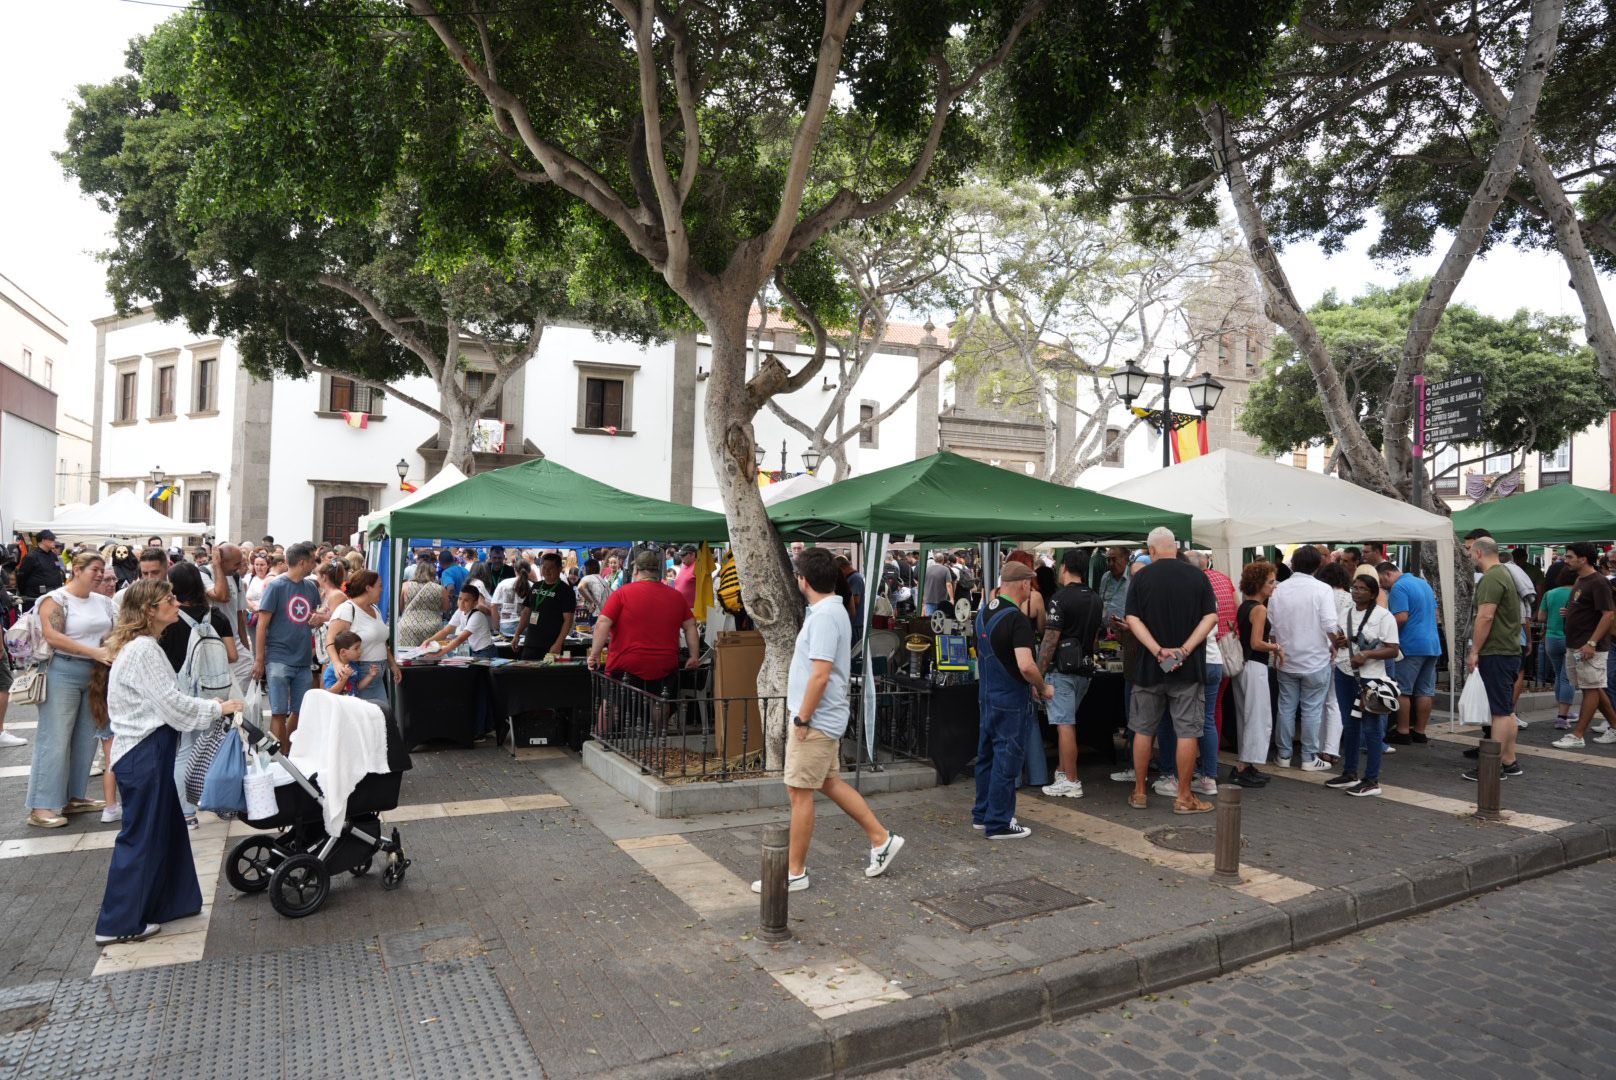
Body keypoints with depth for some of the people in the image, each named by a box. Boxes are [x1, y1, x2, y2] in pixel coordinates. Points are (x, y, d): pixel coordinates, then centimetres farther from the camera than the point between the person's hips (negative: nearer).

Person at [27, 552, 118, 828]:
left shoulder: (103, 602, 10)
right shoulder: (55, 599, -7)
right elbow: (53, 637, -18)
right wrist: (95, 652, -24)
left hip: (96, 674, 6)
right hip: (63, 673, -6)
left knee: (86, 739, 10)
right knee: (54, 740, -4)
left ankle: (74, 797, 21)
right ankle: (41, 807, 1)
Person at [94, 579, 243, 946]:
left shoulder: (142, 646, 14)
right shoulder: (143, 650, -19)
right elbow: (171, 704, -20)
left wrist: (208, 706, 13)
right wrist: (218, 708, -10)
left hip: (148, 749, 10)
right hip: (143, 753, -10)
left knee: (165, 828, 17)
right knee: (141, 835, 1)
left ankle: (163, 903, 27)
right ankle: (118, 924, 11)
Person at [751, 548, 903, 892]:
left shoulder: (824, 616, -21)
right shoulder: (832, 610, 11)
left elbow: (820, 675, -26)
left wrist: (802, 719, -19)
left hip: (816, 720, -10)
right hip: (824, 718, 10)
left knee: (799, 792, -1)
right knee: (830, 783, 19)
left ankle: (795, 872, 10)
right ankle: (881, 838, 28)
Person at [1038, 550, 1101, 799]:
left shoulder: (1061, 598, -13)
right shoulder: (1095, 599, 10)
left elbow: (1051, 640, -16)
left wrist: (1038, 674, -13)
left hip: (1062, 669, -8)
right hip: (1085, 669, 8)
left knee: (1065, 725, -4)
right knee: (1066, 722, 20)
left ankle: (1071, 783, -1)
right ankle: (1062, 771, 28)